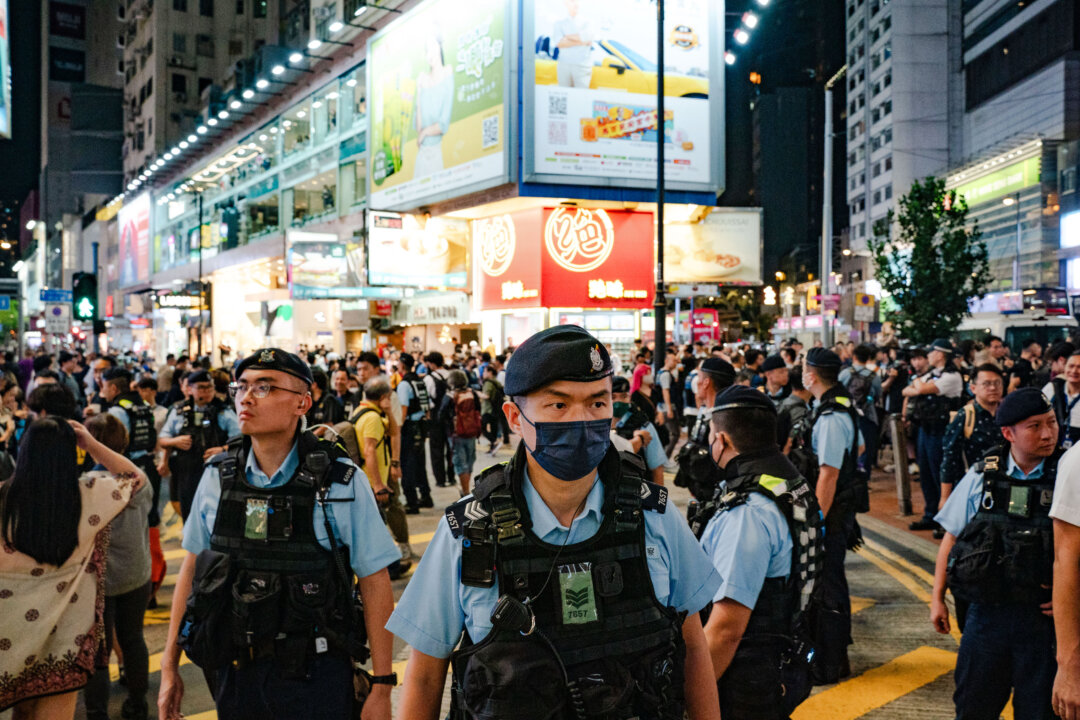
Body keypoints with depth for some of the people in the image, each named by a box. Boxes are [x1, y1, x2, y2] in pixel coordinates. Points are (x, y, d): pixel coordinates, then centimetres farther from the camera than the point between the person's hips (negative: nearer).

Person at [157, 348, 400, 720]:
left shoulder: (342, 482, -12)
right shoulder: (217, 476, 0)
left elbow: (374, 582, -10)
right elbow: (192, 568, 8)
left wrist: (381, 688, -10)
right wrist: (169, 667, 8)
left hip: (315, 675, -3)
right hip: (236, 673, 4)